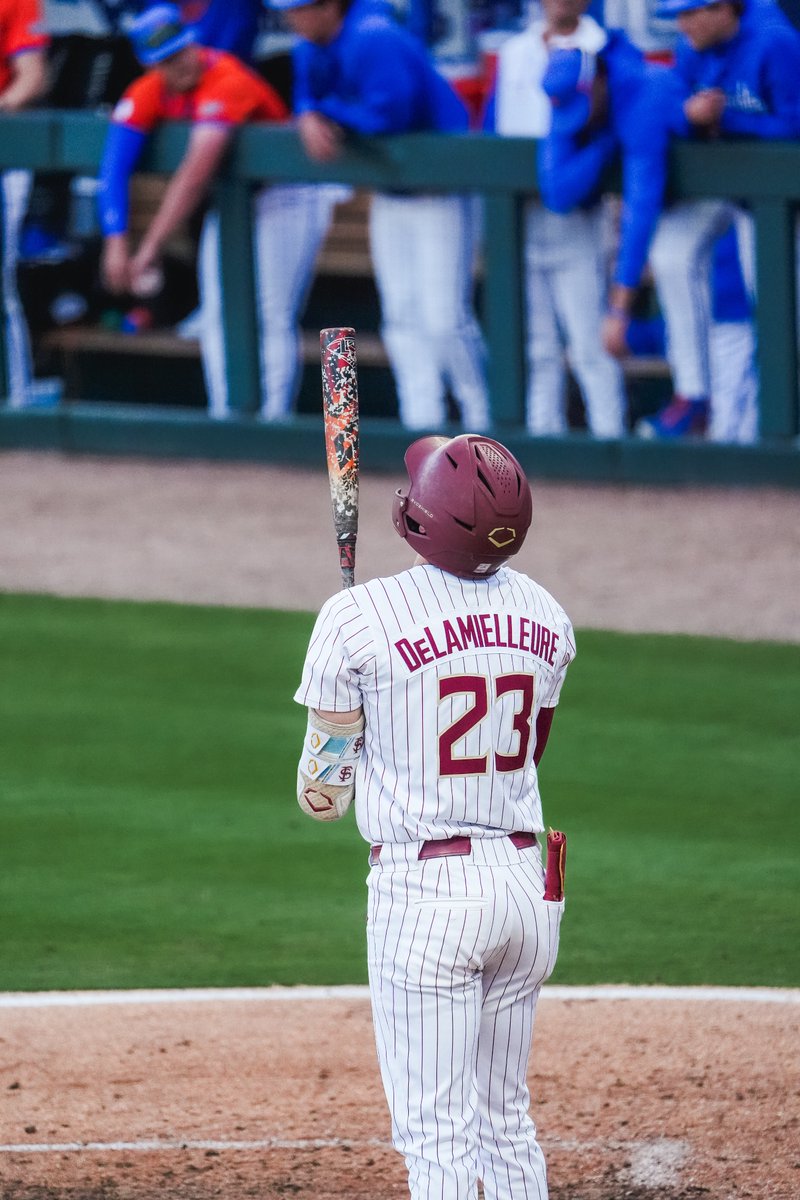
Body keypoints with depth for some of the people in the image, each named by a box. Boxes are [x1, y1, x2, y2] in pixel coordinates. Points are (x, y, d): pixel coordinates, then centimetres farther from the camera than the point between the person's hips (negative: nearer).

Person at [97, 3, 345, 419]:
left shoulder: (227, 83, -33)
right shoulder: (148, 93, -11)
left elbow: (196, 174, -39)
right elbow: (114, 167, -17)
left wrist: (150, 249, -41)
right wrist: (115, 242, -30)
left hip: (289, 194, -7)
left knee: (274, 317, -13)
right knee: (218, 314, 4)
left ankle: (274, 419, -13)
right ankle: (221, 418, 7)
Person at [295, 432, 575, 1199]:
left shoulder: (359, 619, -13)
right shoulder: (544, 617, 4)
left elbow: (321, 796, -5)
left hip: (423, 891, -6)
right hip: (525, 881, 6)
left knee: (437, 1132, -3)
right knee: (506, 1120, 17)